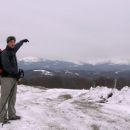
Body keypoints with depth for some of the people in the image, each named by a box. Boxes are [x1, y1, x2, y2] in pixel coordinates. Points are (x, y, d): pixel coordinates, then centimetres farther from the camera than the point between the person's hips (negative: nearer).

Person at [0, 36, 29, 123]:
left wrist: (22, 41, 53)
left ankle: (11, 115, 17)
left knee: (12, 98, 10)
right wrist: (15, 73, -19)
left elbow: (17, 46, 38)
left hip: (14, 78, 9)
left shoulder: (13, 51, 15)